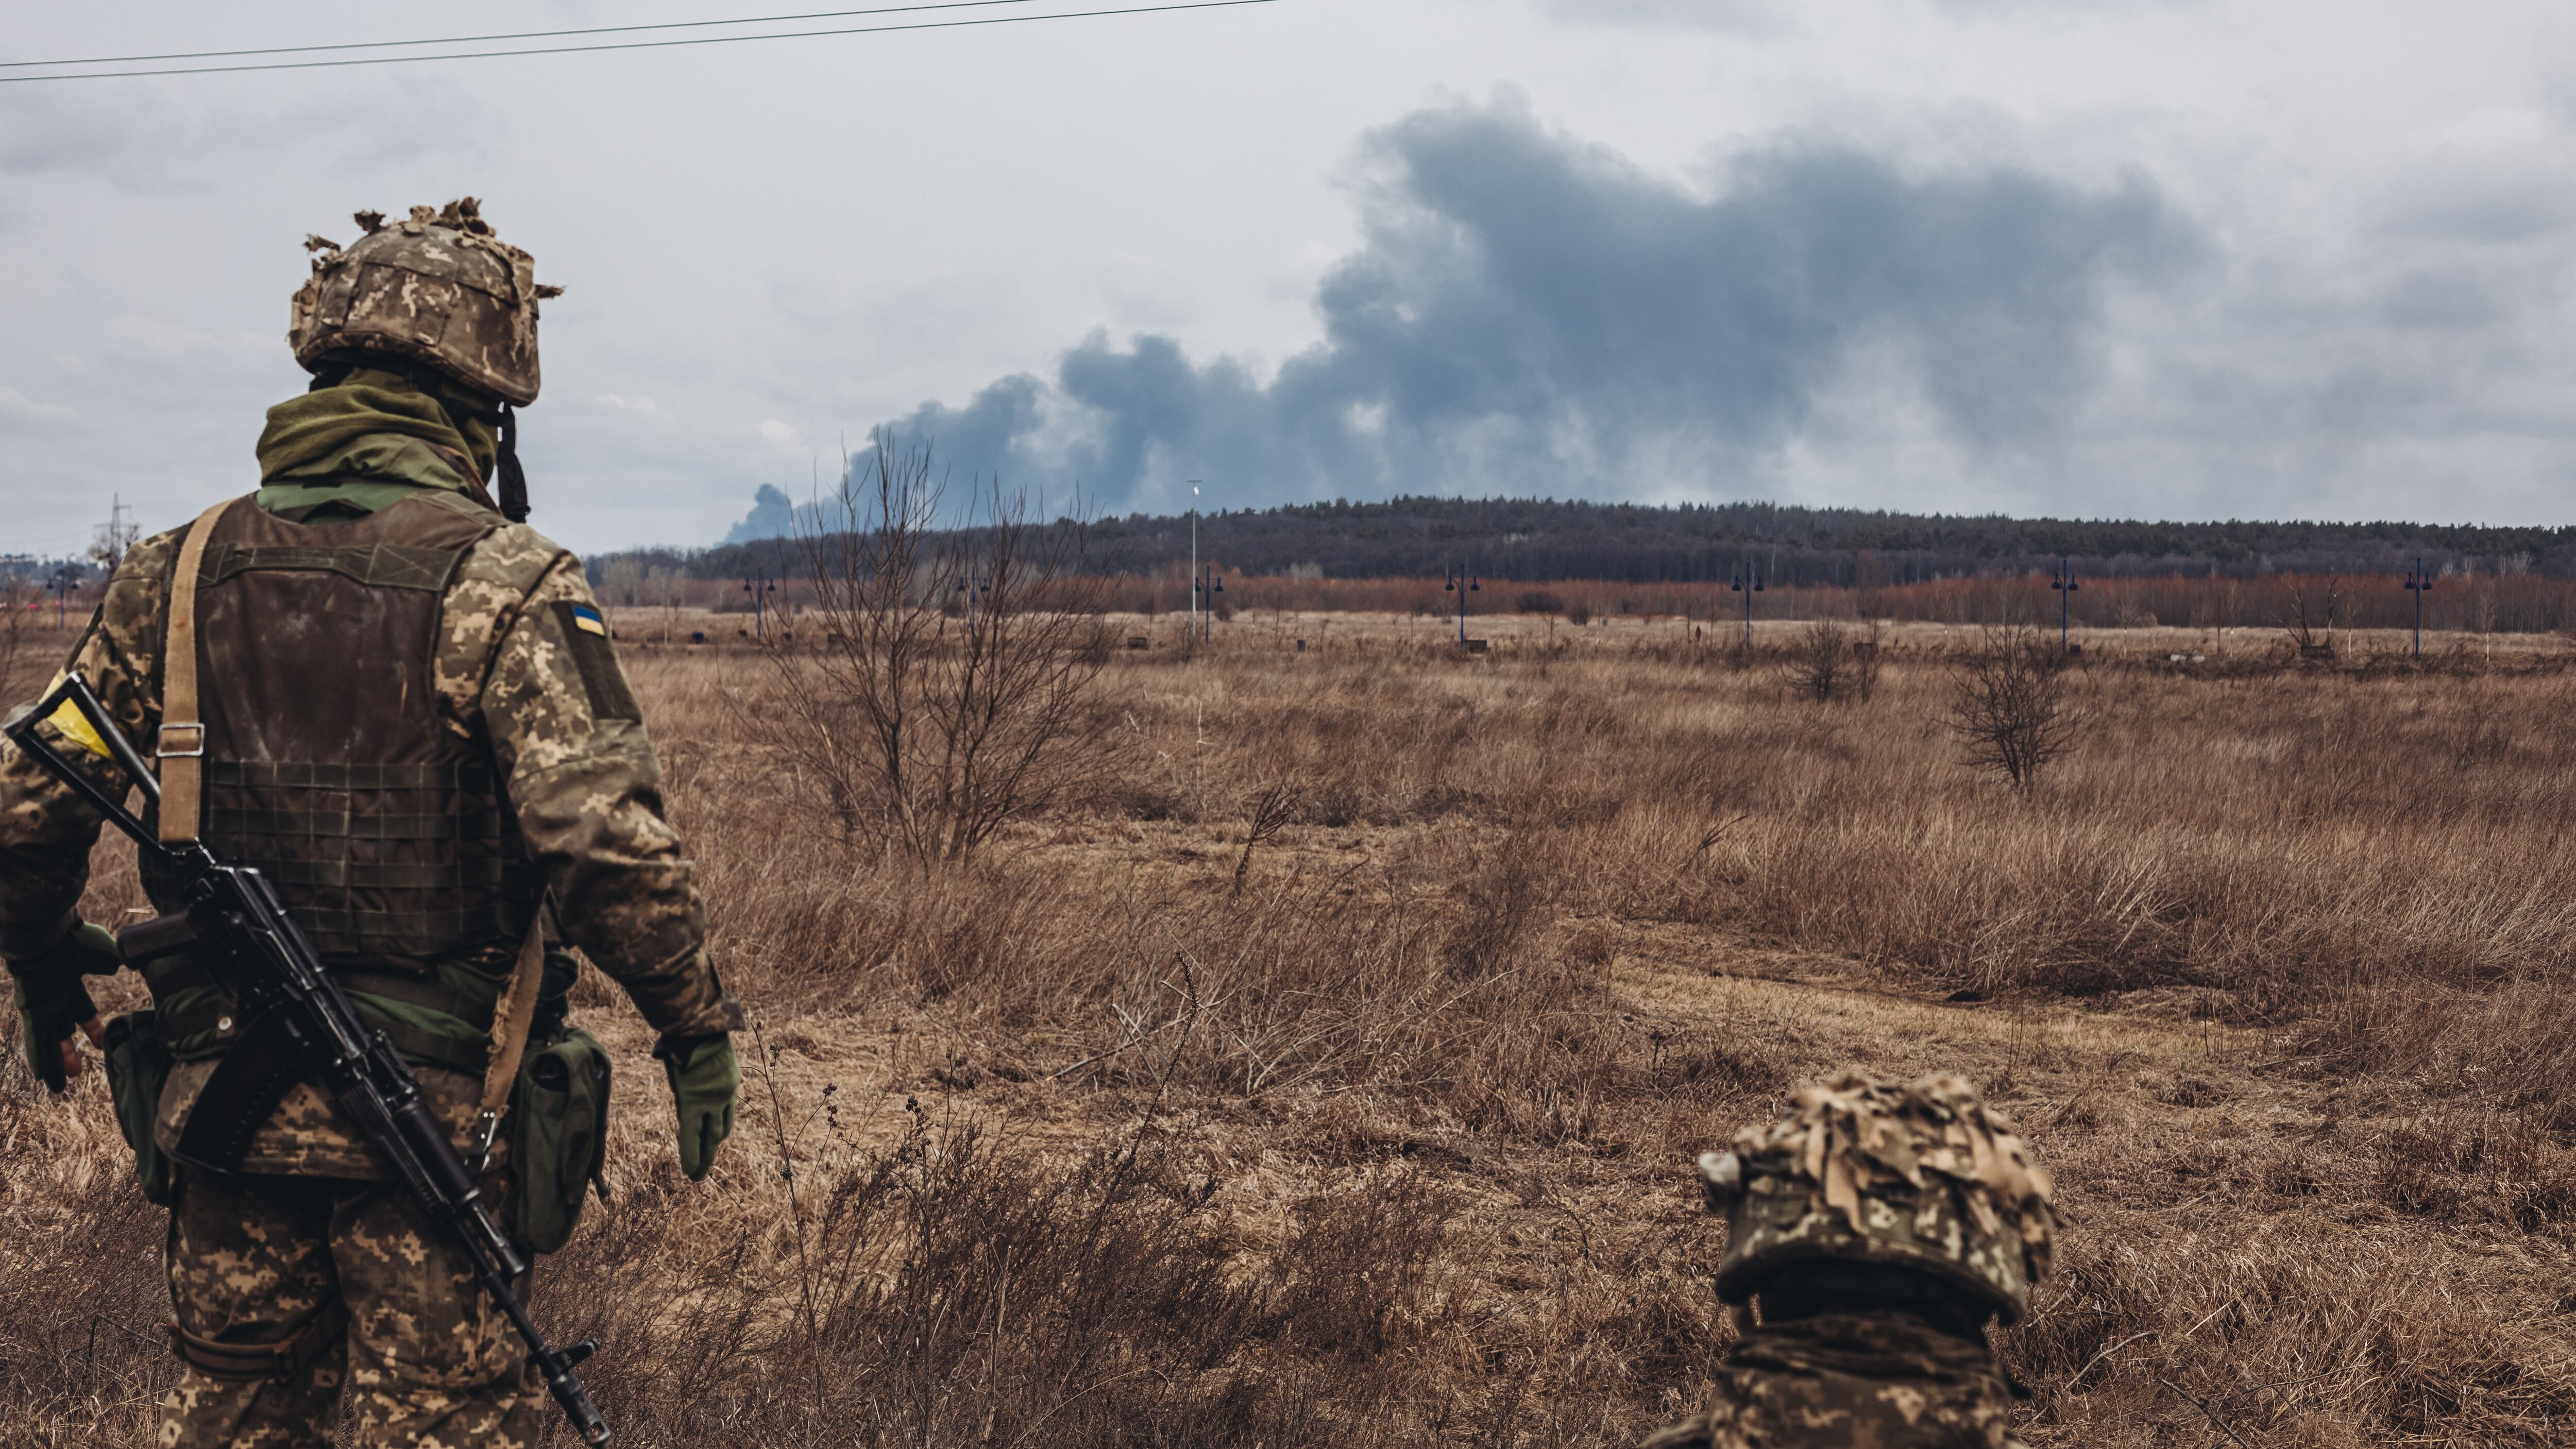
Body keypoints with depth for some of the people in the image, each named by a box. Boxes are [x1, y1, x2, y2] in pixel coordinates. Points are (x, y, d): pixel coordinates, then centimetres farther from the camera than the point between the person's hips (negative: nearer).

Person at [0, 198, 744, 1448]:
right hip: (436, 1113, -4)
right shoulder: (498, 580, -13)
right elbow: (605, 839, -22)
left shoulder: (177, 573, 2)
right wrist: (695, 1024, -9)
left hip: (219, 1099, 5)